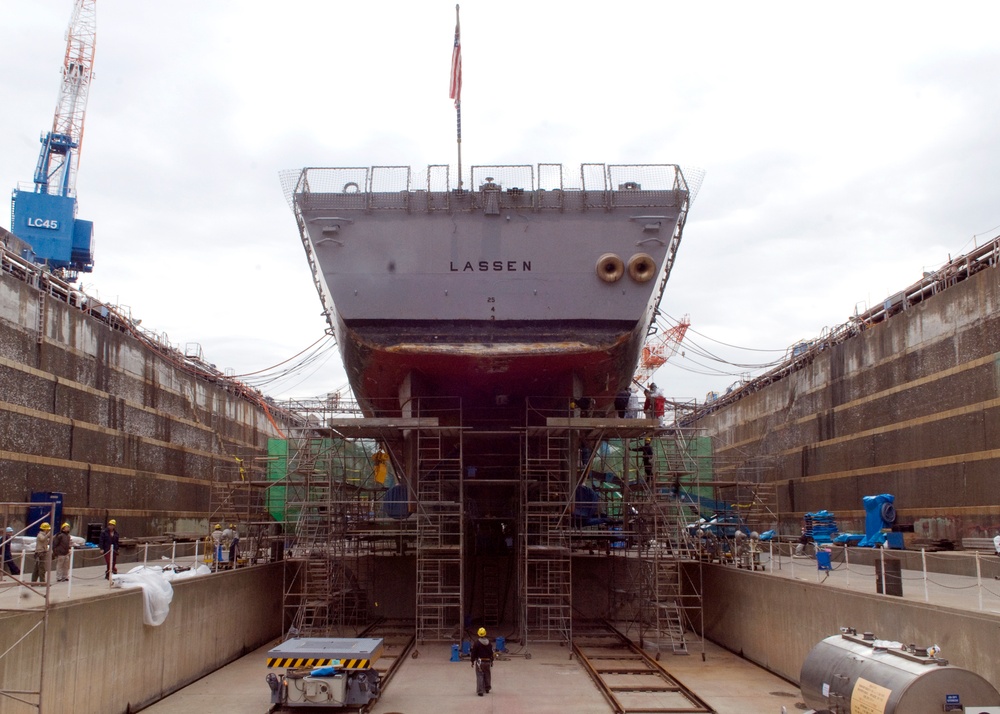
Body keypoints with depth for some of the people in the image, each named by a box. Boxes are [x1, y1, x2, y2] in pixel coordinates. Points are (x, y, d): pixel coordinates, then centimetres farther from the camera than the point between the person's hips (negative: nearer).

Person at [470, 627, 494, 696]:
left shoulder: (476, 643, -11)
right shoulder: (489, 643, 0)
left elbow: (473, 653, -8)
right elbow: (491, 653, 6)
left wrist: (473, 661, 1)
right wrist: (491, 661, 16)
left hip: (479, 662, -4)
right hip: (487, 661, 4)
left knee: (480, 676, -2)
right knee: (487, 675, 19)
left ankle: (480, 691, -7)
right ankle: (487, 688, 33)